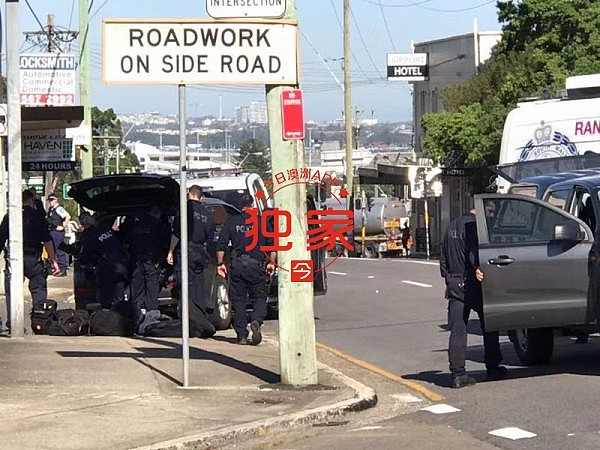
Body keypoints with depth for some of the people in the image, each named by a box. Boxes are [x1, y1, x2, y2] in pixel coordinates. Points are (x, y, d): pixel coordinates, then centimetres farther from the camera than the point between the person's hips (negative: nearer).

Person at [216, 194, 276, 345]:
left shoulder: (231, 222, 4)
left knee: (238, 301, 6)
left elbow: (221, 246, 3)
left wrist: (220, 264, 10)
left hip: (237, 266, 1)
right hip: (257, 265, -1)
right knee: (259, 298, 9)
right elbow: (272, 244, 2)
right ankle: (256, 321, -19)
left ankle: (242, 335, 5)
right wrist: (271, 263, 11)